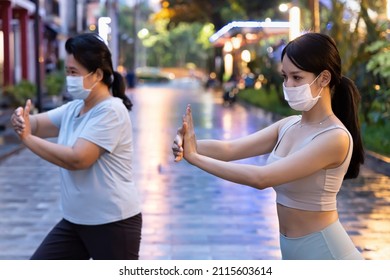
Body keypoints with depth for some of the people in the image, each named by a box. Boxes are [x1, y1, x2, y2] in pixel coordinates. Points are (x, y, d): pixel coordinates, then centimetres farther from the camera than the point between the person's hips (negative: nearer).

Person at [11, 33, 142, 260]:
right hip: (75, 220, 9)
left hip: (113, 223, -9)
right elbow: (37, 124, 7)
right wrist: (22, 119, -18)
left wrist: (27, 138, -22)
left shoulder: (111, 112, -19)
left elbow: (77, 159, -27)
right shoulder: (73, 108, 8)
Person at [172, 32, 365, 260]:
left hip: (325, 251, -7)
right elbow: (230, 149, -5)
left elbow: (261, 178, -27)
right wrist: (188, 144, -24)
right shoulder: (288, 126, 3)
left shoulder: (335, 138, -21)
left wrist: (195, 157, -25)